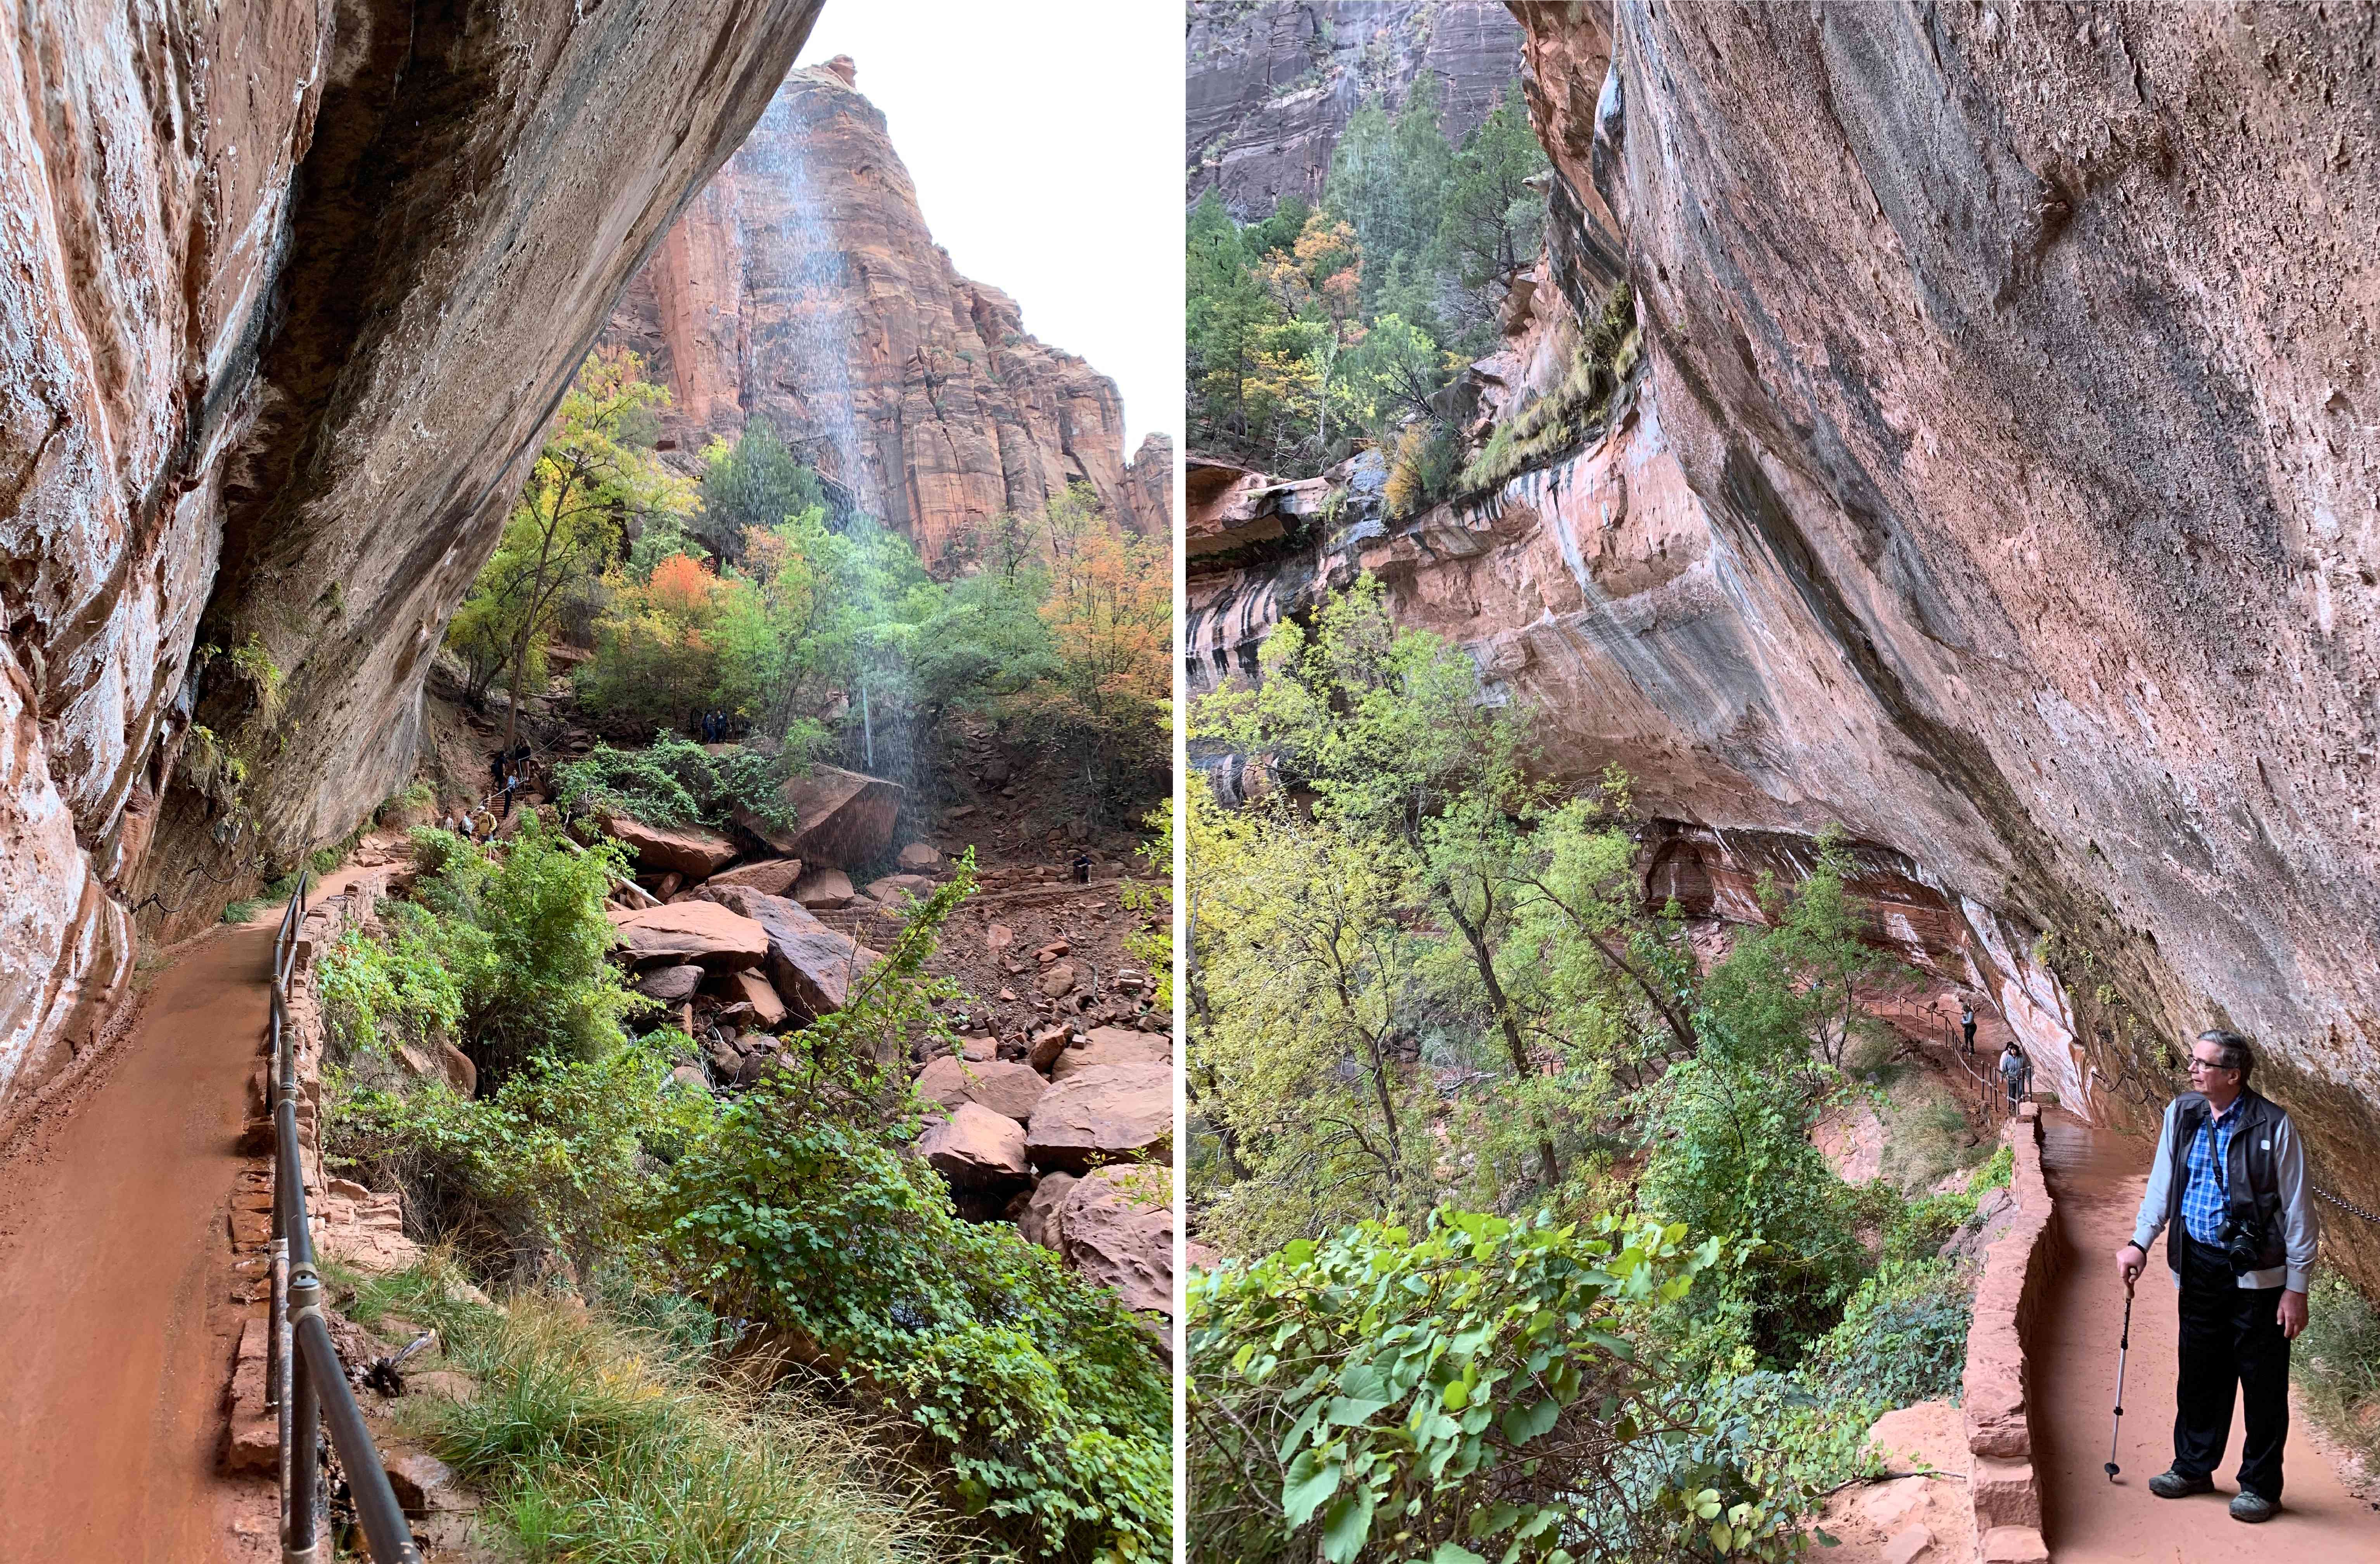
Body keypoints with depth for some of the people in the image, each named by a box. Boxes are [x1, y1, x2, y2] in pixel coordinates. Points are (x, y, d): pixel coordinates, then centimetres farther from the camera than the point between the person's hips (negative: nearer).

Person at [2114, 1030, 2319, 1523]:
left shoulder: (2273, 1127, -12)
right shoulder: (2181, 1114, 2)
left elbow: (2298, 1211, -8)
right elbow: (2162, 1182, 12)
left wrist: (2297, 1287, -9)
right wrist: (2141, 1242, 6)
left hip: (2257, 1274, -4)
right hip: (2198, 1266, 5)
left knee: (2262, 1383, 6)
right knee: (2199, 1373, 15)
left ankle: (2260, 1485, 20)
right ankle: (2193, 1467, 31)